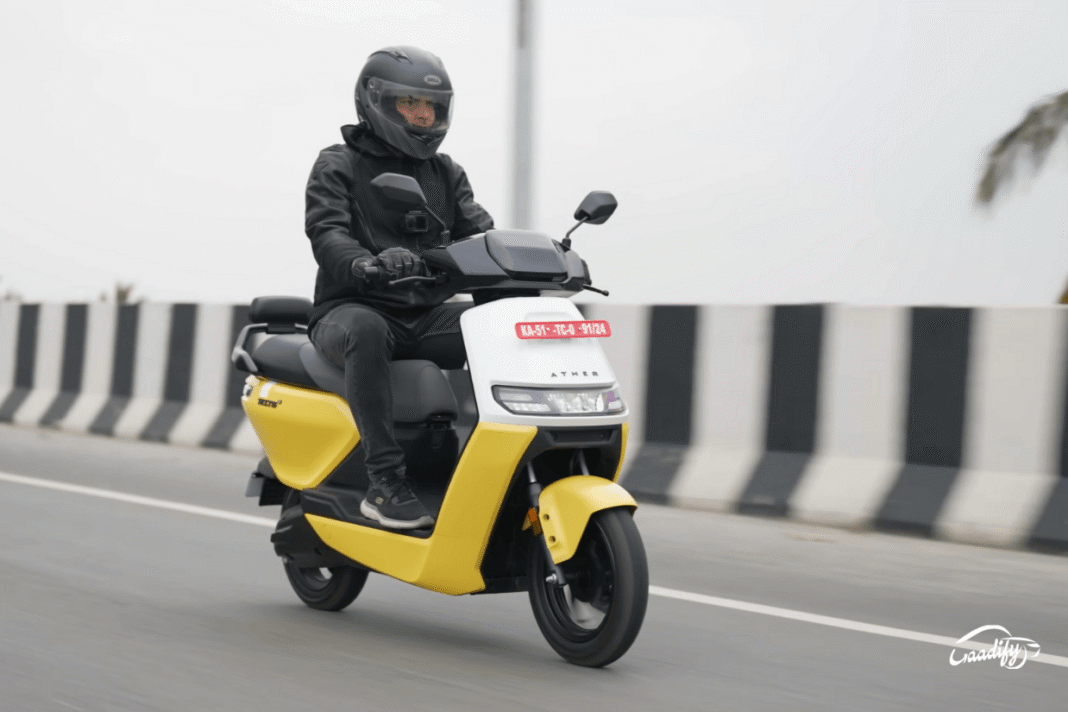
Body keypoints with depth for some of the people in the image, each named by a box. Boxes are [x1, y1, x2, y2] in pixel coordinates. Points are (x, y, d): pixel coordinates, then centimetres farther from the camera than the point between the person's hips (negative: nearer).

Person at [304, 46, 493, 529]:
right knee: (366, 332, -40)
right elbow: (326, 232, -13)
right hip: (352, 307, -4)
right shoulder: (338, 166, 4)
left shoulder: (446, 173, 19)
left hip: (427, 312, 5)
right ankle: (385, 481, -40)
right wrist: (367, 263, -36)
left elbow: (478, 231, 6)